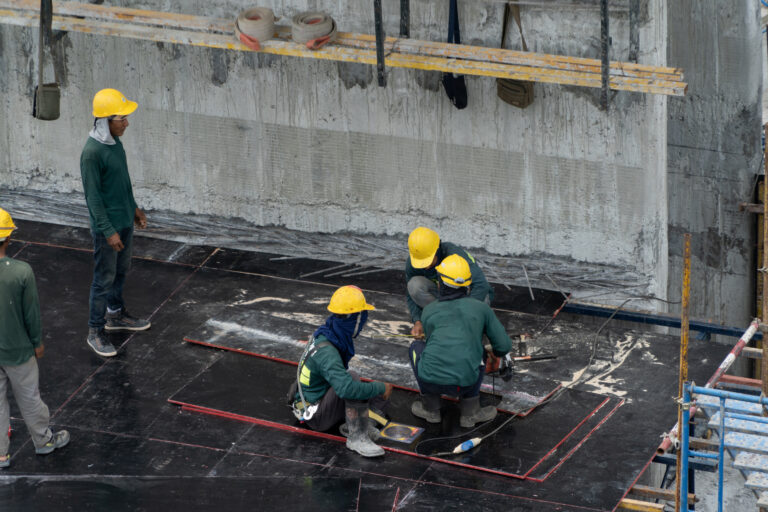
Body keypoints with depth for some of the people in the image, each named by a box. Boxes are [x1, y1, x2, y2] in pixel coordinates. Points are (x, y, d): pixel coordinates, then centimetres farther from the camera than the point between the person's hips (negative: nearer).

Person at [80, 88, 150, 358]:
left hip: (125, 221, 9)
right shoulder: (92, 152, -27)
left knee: (120, 272, 23)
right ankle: (95, 332, 12)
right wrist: (108, 231, -21)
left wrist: (134, 208, 22)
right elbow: (93, 196, -23)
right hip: (107, 226, -9)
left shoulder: (115, 141, 2)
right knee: (104, 279, 1)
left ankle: (116, 315, 41)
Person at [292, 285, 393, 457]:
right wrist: (380, 388, -31)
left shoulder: (325, 333, -1)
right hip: (316, 415, -10)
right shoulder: (326, 351, -31)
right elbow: (346, 388, -44)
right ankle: (356, 437, -27)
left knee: (381, 400, 9)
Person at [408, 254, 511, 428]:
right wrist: (496, 353, 38)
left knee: (417, 347, 32)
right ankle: (470, 411, 24)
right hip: (465, 384, 0)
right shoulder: (481, 308, 11)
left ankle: (431, 408, 29)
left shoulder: (429, 311, 14)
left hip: (431, 381, 0)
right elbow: (504, 345, 12)